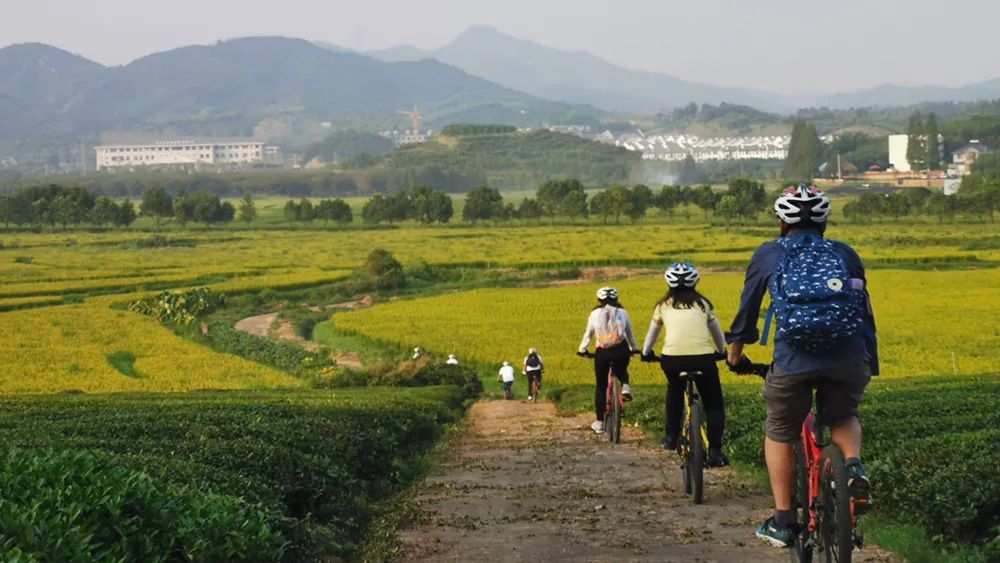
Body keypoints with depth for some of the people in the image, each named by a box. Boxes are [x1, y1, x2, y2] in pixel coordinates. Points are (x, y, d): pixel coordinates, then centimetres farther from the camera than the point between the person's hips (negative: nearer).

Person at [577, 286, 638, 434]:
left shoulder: (595, 314, 10)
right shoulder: (622, 313, 13)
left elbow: (588, 334, 16)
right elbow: (630, 334, 22)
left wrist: (582, 350, 31)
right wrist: (634, 349, 38)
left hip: (602, 352, -1)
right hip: (621, 350, 1)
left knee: (601, 386, 12)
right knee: (621, 371, 33)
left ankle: (599, 422, 12)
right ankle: (625, 386, -3)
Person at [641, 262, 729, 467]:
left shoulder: (663, 306, 18)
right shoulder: (703, 303, 18)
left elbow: (652, 334, 32)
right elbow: (717, 333, 31)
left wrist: (646, 353, 50)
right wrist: (721, 351, 49)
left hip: (671, 358, 1)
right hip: (703, 358, -1)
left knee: (675, 390, 33)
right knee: (714, 405, 15)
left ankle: (671, 437, 30)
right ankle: (715, 451, 0)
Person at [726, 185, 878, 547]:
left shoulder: (769, 254, 18)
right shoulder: (845, 255, 23)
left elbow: (747, 308, 26)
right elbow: (866, 313, 25)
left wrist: (735, 353, 42)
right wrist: (870, 366, 34)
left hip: (793, 360, -2)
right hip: (850, 361, 2)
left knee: (779, 434, 21)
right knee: (843, 418, 29)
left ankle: (782, 521, 18)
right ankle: (854, 466, -1)